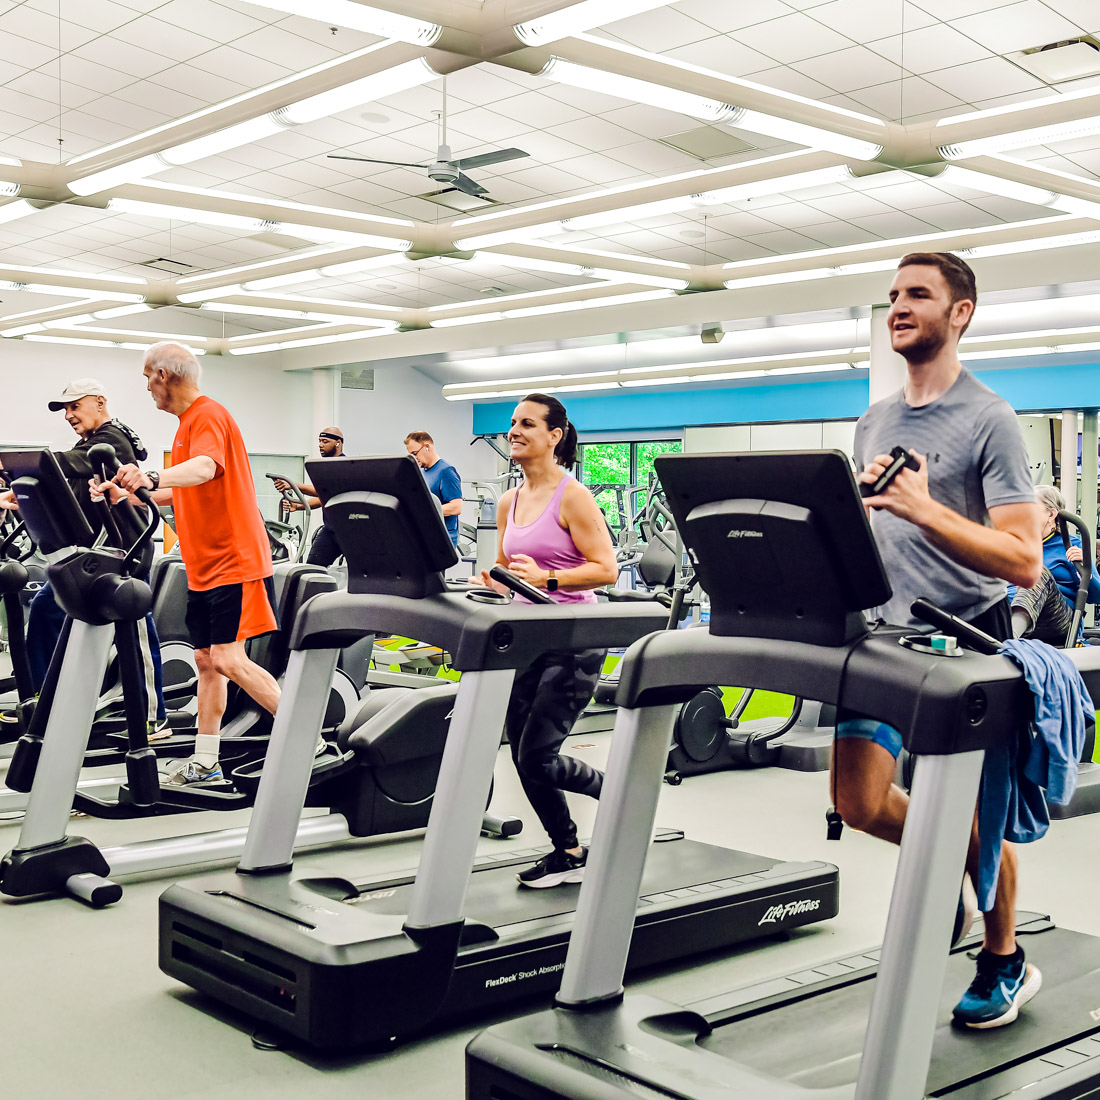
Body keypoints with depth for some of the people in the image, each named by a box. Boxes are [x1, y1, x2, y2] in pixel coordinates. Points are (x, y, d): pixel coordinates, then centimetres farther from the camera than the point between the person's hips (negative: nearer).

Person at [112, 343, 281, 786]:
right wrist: (137, 494, 21)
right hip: (206, 566, 10)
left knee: (229, 660, -13)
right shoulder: (188, 423, 18)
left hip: (234, 562, -10)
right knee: (206, 660, 10)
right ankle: (205, 762, 16)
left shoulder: (208, 416, -14)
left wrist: (152, 477, -51)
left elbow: (204, 468, -36)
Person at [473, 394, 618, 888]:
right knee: (524, 756, 7)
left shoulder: (572, 497, -10)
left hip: (574, 641, -7)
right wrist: (488, 581, -2)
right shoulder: (509, 502, 11)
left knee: (537, 757, -9)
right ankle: (568, 852, 22)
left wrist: (547, 578, -27)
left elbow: (606, 569, -16)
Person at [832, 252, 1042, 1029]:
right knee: (858, 801, 1)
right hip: (887, 636, 6)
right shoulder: (875, 423, 11)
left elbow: (1024, 562, -18)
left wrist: (927, 509, -29)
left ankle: (1006, 964, 29)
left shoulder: (988, 420, -10)